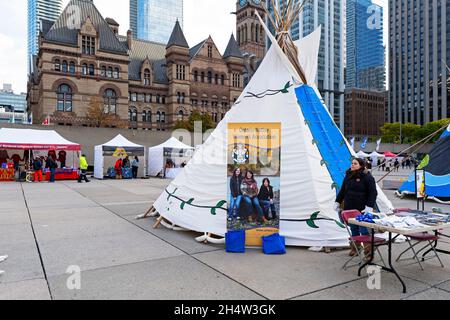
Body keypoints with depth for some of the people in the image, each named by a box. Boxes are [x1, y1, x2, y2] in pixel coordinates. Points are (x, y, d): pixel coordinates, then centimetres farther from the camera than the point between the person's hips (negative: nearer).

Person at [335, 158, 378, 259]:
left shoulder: (367, 177, -6)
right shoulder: (348, 176, 12)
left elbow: (373, 193, -9)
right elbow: (342, 191, 20)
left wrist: (369, 207, -17)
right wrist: (338, 202, 18)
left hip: (362, 210, -6)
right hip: (349, 209, 6)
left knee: (363, 229, -3)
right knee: (354, 229, 13)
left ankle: (369, 249, 12)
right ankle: (354, 248, 25)